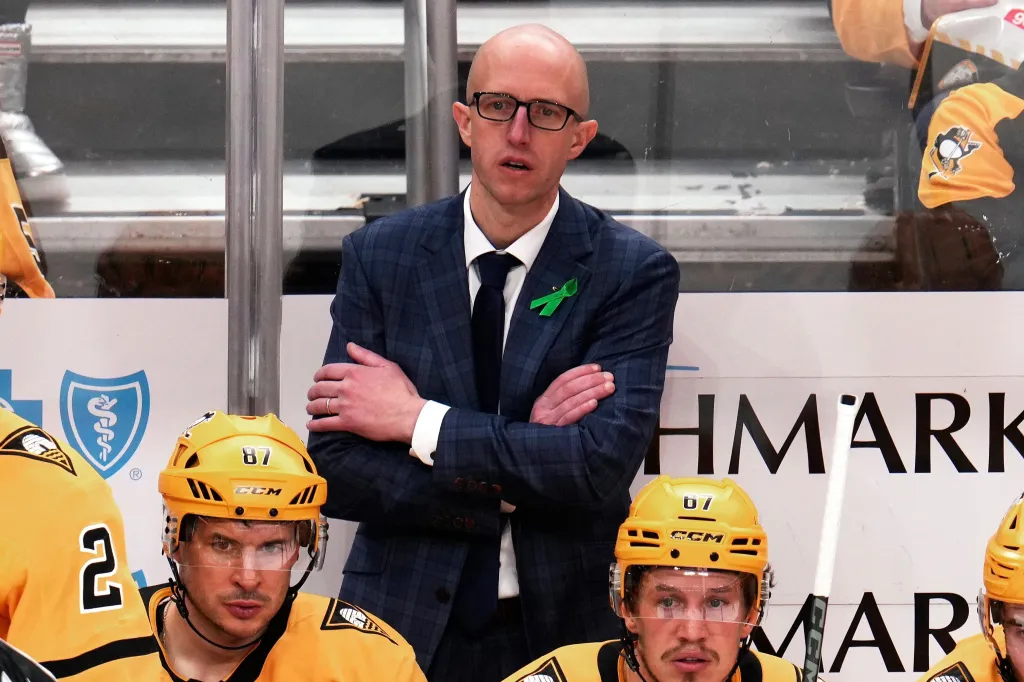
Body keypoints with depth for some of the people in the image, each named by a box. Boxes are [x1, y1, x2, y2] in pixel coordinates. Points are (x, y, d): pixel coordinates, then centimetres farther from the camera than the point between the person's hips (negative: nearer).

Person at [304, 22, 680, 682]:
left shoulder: (635, 271, -5)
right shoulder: (378, 255, 0)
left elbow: (605, 466, -17)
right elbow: (334, 468, -7)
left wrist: (419, 422, -14)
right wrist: (523, 452, -16)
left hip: (565, 628, -1)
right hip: (407, 627, 1)